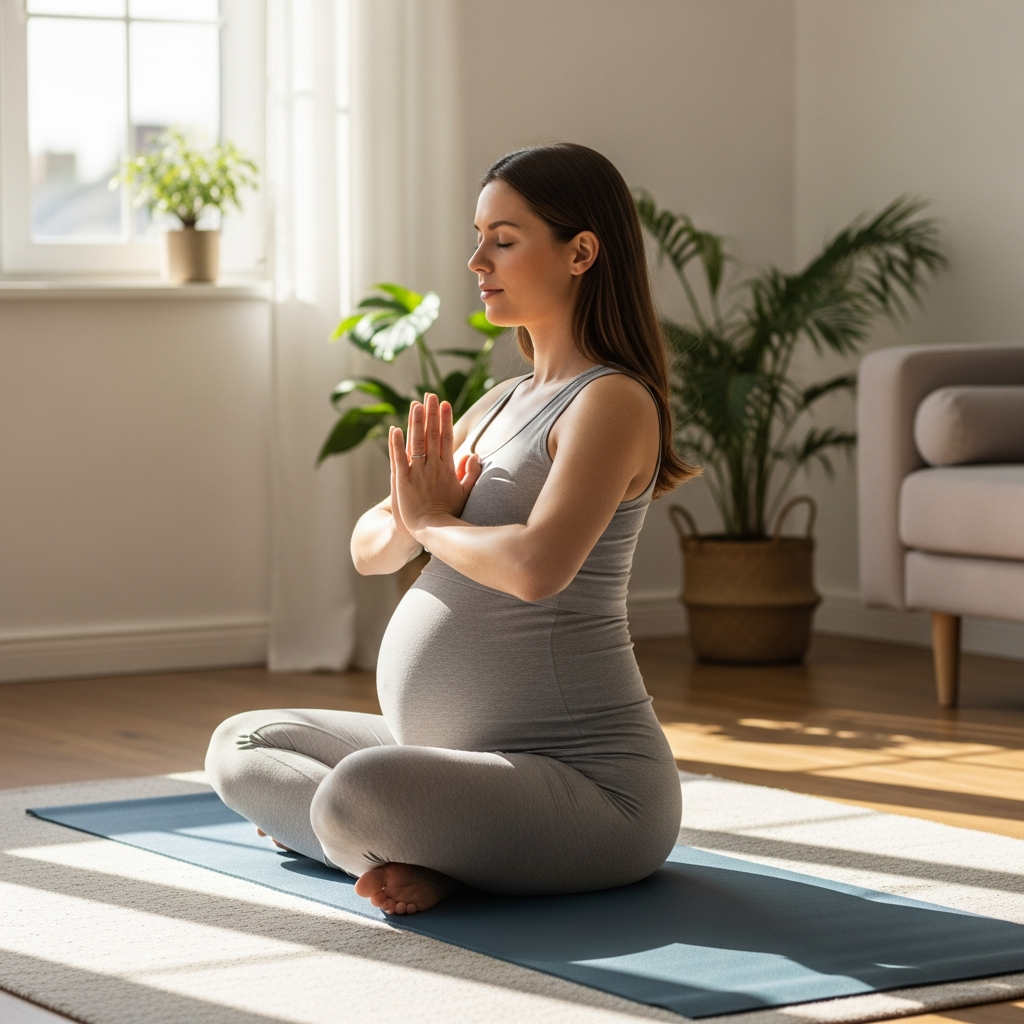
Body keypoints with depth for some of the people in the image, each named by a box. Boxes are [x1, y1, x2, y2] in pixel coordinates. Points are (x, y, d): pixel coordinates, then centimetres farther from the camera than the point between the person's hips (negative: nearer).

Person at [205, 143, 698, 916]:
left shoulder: (613, 403, -14)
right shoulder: (501, 405, 14)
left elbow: (536, 566, -30)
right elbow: (372, 550, 15)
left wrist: (435, 520, -10)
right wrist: (412, 510, -9)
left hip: (587, 785, -10)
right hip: (467, 753, 10)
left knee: (361, 794, -36)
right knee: (240, 745, 14)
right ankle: (411, 852, -5)